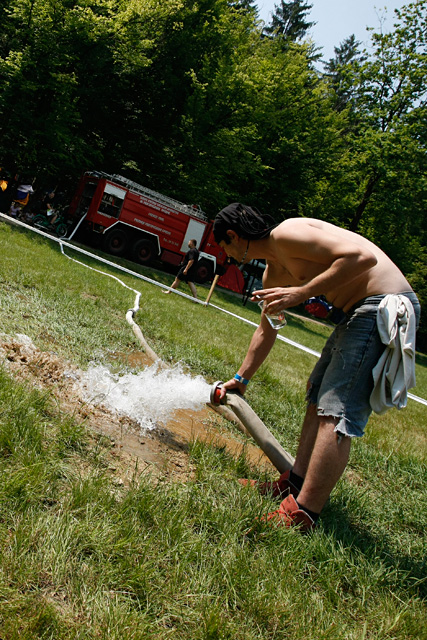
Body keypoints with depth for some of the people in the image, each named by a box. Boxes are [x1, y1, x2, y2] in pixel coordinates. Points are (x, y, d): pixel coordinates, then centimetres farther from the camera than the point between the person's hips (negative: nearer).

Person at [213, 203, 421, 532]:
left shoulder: (286, 234, -13)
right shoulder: (274, 272, 17)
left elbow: (363, 256, -23)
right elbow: (265, 332, 29)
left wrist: (301, 292, -22)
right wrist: (241, 379, 37)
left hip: (386, 305, -10)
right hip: (361, 312, 11)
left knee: (337, 413, -13)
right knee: (318, 398, 16)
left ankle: (302, 514, -8)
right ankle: (295, 484, 26)